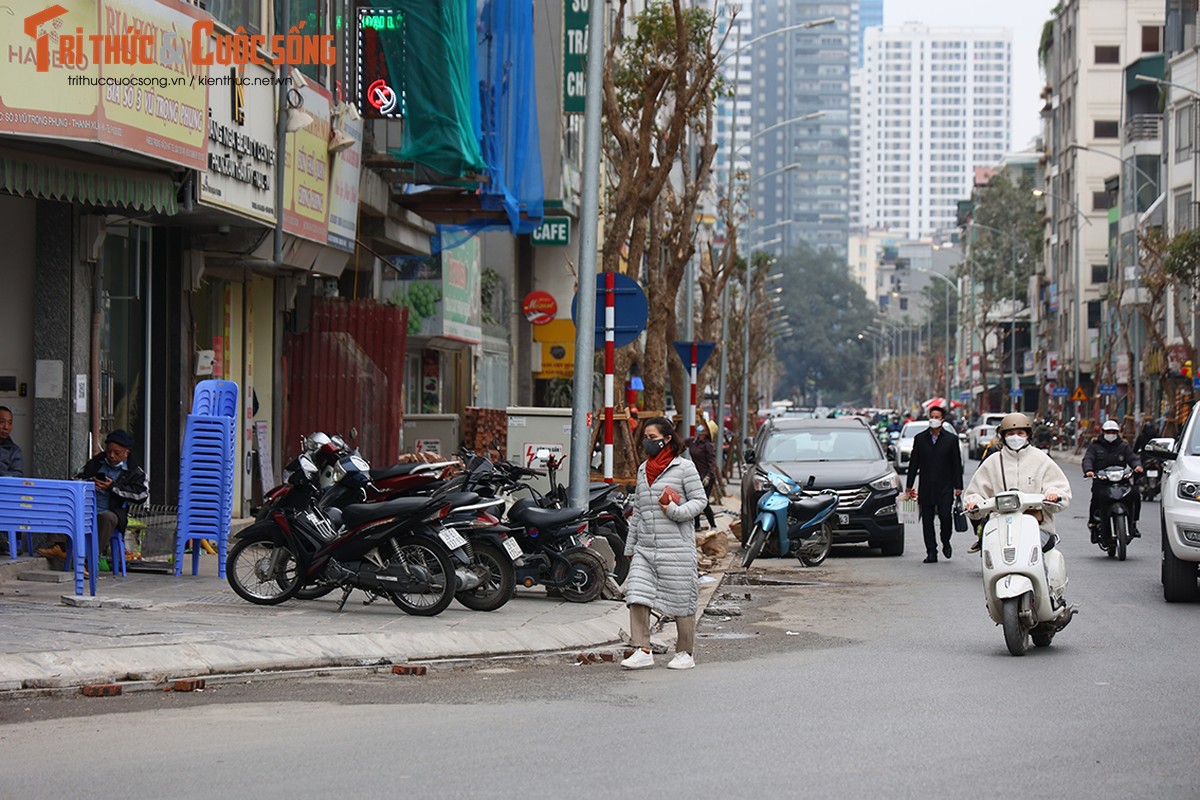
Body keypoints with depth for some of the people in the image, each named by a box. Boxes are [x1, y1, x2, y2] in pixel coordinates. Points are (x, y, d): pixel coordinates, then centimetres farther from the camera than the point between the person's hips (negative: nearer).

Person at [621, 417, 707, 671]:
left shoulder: (684, 467, -2)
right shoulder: (643, 470, 16)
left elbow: (700, 500, -3)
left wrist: (676, 511, -20)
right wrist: (630, 547, 21)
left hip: (675, 546, -5)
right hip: (645, 547, 6)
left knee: (681, 599, 2)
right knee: (636, 595, -9)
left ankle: (685, 653, 13)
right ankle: (642, 651, -7)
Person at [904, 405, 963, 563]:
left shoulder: (951, 439, 4)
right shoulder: (920, 439, 8)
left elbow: (957, 464, 4)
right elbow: (913, 463, 11)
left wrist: (958, 486, -2)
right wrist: (909, 486, 8)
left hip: (945, 488, -2)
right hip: (926, 488, 2)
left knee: (945, 516, -11)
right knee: (927, 521, 1)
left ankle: (946, 543, 16)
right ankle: (931, 552, 6)